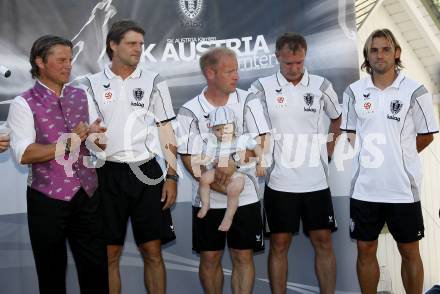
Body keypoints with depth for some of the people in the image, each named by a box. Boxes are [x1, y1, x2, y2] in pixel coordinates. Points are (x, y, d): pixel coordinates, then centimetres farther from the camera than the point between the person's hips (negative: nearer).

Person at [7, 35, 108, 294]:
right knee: (52, 272, 11)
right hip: (48, 198, -4)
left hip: (87, 194, 4)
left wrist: (95, 136, -13)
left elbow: (100, 139, 10)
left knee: (96, 267, 9)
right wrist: (67, 143, -19)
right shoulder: (24, 104, -6)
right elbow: (24, 154, -16)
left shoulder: (81, 96, 10)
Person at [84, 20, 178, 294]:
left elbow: (167, 131, 6)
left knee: (153, 251, 3)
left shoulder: (153, 81, 6)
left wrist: (172, 176, 0)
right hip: (108, 174, 0)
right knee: (109, 254, 5)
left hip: (147, 173, 0)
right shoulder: (93, 84, 5)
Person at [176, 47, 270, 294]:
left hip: (245, 196, 0)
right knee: (210, 258, 8)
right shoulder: (190, 111, -5)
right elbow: (190, 159, -7)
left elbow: (260, 142, -7)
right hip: (208, 199, 0)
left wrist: (233, 162, -22)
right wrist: (219, 187, -18)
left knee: (244, 256, 5)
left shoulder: (248, 101, -1)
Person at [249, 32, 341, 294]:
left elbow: (338, 117, 18)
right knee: (279, 244, 5)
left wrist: (330, 148, 10)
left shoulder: (321, 85, 3)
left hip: (316, 180, 2)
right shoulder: (263, 87, -3)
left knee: (323, 242, 6)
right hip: (279, 181, -1)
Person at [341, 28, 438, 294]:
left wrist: (398, 157, 4)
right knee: (366, 250, 12)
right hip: (364, 187, 3)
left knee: (410, 252, 9)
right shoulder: (355, 92, 3)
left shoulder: (415, 91, -6)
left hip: (403, 188, -2)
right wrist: (369, 156, 2)